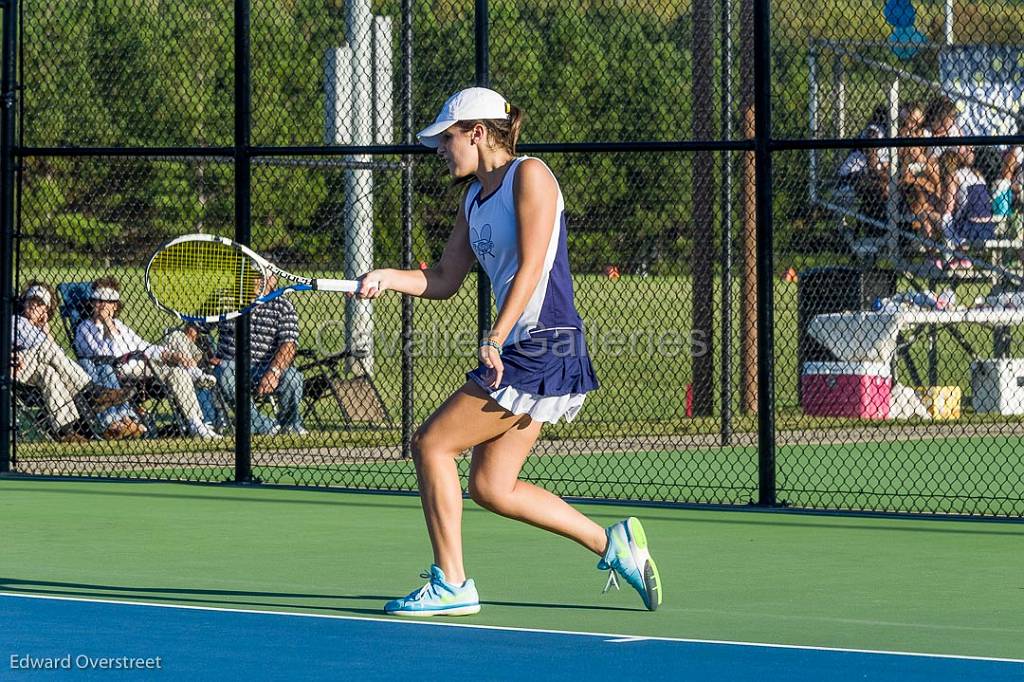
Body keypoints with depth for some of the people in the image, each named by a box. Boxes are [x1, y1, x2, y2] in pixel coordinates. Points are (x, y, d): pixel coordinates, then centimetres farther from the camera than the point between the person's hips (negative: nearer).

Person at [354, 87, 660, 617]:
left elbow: (530, 267, -16)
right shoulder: (473, 200, 17)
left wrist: (494, 340, -23)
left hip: (544, 348, -9)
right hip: (517, 353, 9)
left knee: (431, 444, -8)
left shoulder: (529, 176, -8)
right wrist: (386, 279, 0)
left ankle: (450, 585, -1)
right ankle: (613, 543, 16)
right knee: (490, 487, 7)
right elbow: (445, 280, 18)